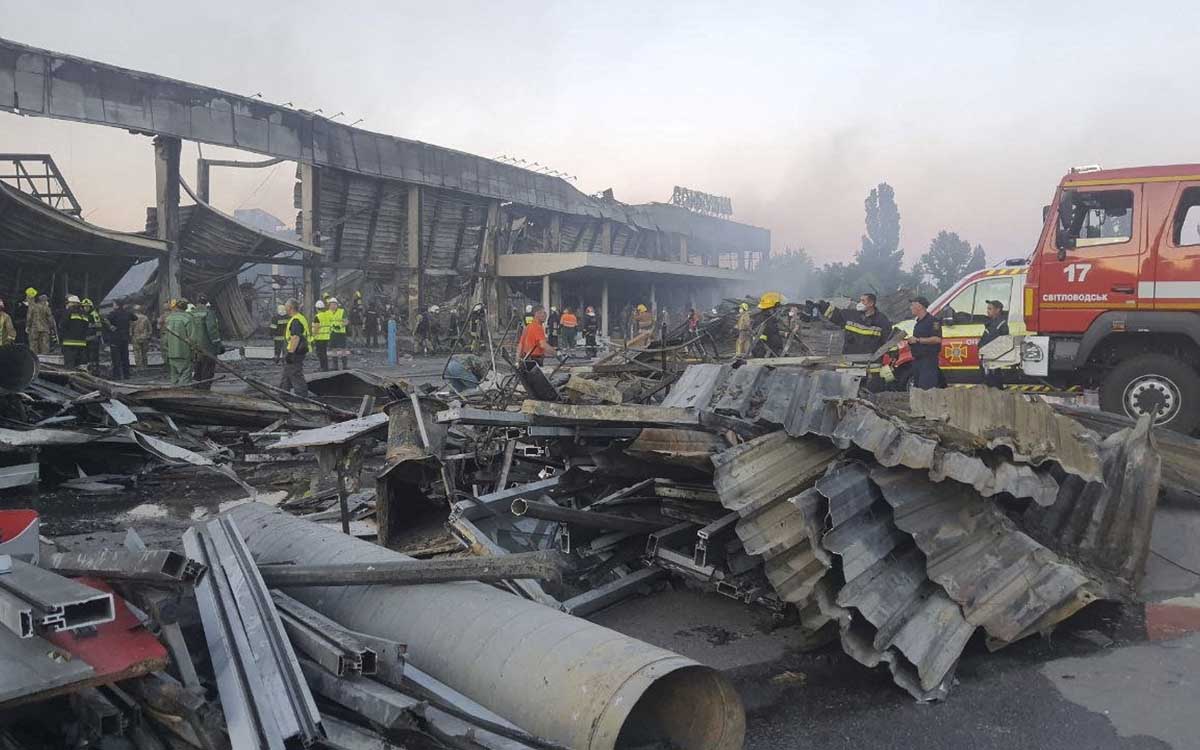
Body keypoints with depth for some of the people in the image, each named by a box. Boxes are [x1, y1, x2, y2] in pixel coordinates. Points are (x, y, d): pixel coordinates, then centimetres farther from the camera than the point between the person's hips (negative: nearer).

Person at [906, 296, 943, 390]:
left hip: (928, 361, -10)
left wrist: (918, 340, -20)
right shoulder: (918, 322, 20)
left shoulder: (932, 321, -9)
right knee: (916, 388, 11)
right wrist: (911, 342, 10)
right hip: (917, 360, 10)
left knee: (926, 389, -16)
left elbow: (937, 339, -22)